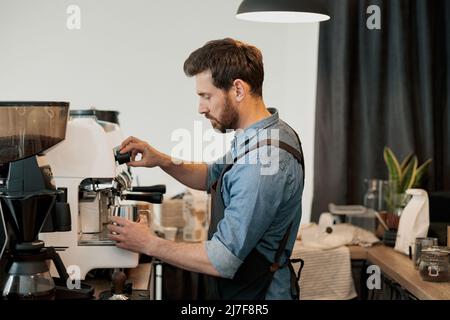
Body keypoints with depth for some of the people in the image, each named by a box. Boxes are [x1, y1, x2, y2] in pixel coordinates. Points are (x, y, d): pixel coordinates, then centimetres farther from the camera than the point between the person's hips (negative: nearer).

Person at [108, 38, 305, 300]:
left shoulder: (262, 162, -29)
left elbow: (223, 260, -28)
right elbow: (212, 177, 19)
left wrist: (149, 244, -17)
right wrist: (162, 160, 3)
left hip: (256, 295, -9)